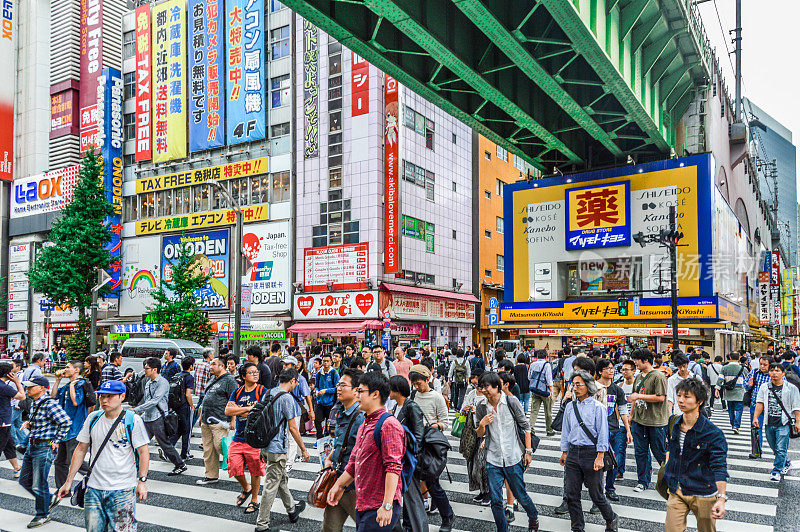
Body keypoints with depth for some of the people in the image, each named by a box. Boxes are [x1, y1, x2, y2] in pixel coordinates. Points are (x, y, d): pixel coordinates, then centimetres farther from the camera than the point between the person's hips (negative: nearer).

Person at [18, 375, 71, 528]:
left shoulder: (49, 404, -19)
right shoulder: (34, 403, 9)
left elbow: (66, 422, -22)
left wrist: (55, 441, -17)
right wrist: (28, 423, 5)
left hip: (44, 448, -9)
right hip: (31, 446, 9)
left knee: (39, 485, 0)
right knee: (24, 481, 17)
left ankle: (43, 515, 19)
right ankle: (49, 500, 35)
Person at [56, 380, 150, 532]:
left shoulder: (133, 420, -8)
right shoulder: (93, 419, 5)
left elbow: (143, 451, -7)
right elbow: (81, 450, 12)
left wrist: (142, 481, -14)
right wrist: (68, 481, 11)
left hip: (123, 490, -4)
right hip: (94, 488, 4)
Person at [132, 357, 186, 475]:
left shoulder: (162, 383, -13)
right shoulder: (148, 382, 14)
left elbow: (154, 401, -22)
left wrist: (137, 409, -23)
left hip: (158, 418, -8)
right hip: (146, 417, 8)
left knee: (164, 444, -1)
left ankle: (180, 465, 11)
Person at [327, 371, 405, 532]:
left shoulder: (388, 424, -16)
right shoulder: (364, 425, 16)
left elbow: (393, 467, -22)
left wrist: (387, 506, -24)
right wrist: (339, 486, 25)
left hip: (380, 509, -9)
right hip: (362, 506, 9)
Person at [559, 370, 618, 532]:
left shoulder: (598, 407, -7)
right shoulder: (570, 407, 8)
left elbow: (603, 434, -8)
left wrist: (600, 457, -12)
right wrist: (564, 452, 14)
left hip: (591, 453, -5)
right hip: (573, 454, 5)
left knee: (596, 495, 5)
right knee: (571, 494, 6)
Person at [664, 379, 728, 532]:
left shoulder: (713, 434, -16)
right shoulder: (673, 424, 0)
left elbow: (719, 467, -21)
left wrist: (721, 499, -29)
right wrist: (667, 468, 14)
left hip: (703, 495, -3)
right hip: (676, 492, 4)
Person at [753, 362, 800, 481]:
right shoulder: (764, 387, 8)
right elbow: (760, 403, 5)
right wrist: (755, 417, -4)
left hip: (783, 423, -4)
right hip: (769, 423, 4)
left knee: (781, 449, -8)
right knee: (775, 449, 15)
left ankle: (776, 472, 0)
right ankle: (787, 463, 39)